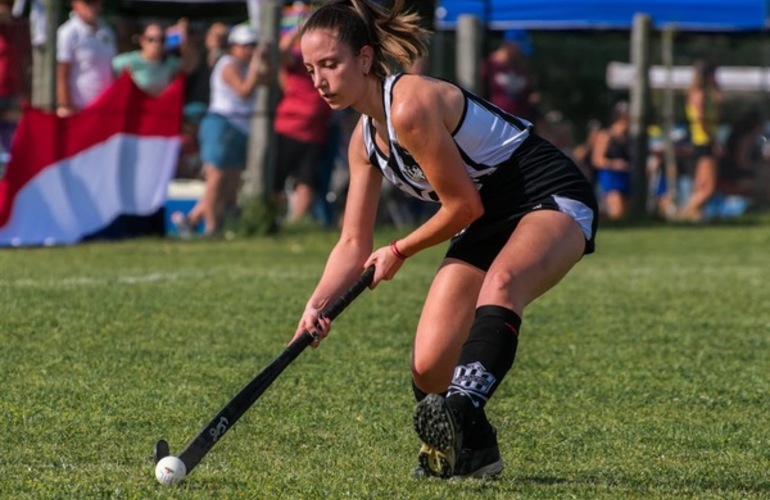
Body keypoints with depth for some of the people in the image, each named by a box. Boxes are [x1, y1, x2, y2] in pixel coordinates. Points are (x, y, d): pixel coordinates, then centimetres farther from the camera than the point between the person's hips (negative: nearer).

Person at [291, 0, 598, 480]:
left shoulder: (410, 105, -22)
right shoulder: (365, 140, 6)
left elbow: (463, 206, -18)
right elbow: (353, 244, 10)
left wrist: (399, 252, -2)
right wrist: (318, 305, -7)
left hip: (553, 196, -9)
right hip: (490, 222, 9)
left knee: (500, 283, -42)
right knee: (429, 371, -6)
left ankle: (465, 412, -63)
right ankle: (469, 450, 19)